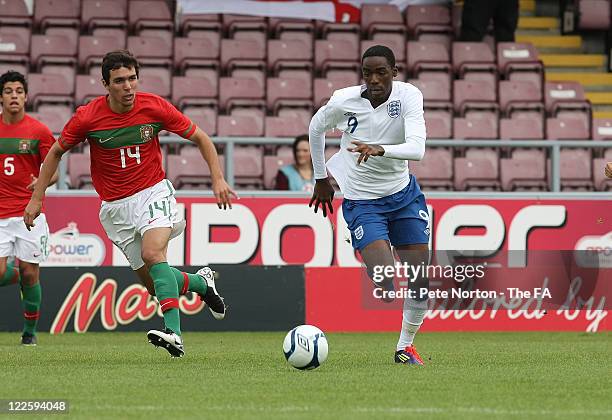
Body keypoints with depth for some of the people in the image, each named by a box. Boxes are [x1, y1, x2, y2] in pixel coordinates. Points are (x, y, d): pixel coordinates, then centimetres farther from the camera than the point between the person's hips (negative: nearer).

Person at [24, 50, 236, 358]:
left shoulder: (155, 107, -12)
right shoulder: (87, 118, -12)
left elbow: (200, 138, 1)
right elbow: (56, 153, 5)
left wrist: (218, 179, -8)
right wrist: (37, 198, 3)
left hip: (153, 192, -2)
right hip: (116, 207, 2)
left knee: (152, 253, -30)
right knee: (155, 284, 2)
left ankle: (174, 334, -37)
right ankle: (201, 282, 34)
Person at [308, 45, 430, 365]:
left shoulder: (409, 96, -16)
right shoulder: (344, 101, -16)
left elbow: (416, 149, -30)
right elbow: (316, 128, 6)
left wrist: (380, 150, -47)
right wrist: (321, 178, 13)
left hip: (403, 194, 3)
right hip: (362, 202, -3)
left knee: (421, 280, 1)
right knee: (385, 286, -20)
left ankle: (406, 345, 23)